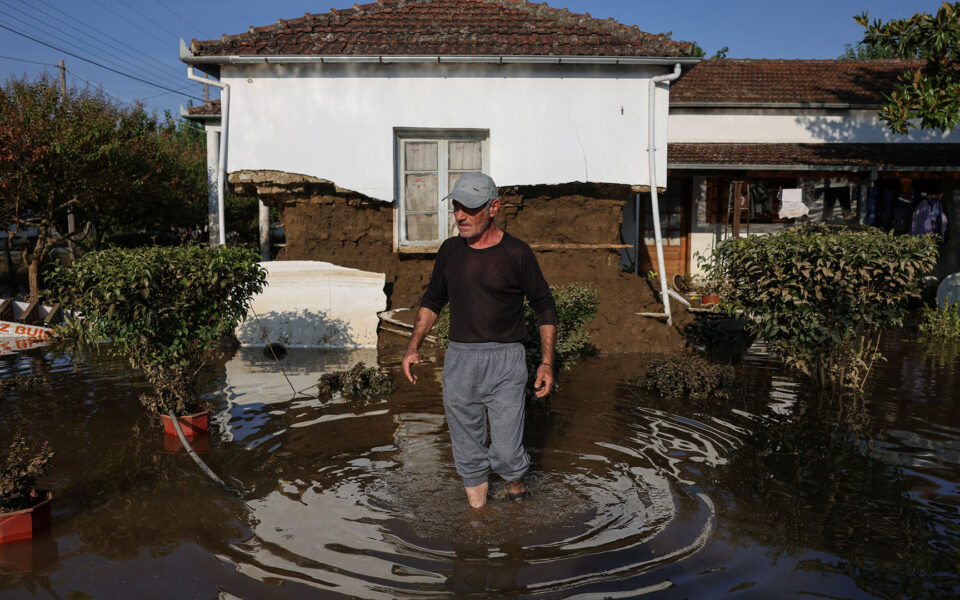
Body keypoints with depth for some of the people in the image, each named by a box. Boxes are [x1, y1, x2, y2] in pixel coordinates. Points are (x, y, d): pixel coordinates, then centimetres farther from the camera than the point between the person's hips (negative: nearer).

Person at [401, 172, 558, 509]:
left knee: (507, 453, -3)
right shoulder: (450, 250, 7)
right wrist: (414, 346, 8)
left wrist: (547, 362, -3)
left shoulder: (516, 254, -4)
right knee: (468, 453, 10)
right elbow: (433, 300, 19)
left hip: (505, 360, -3)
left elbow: (545, 307, 3)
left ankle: (517, 489, 29)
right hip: (459, 359, 4)